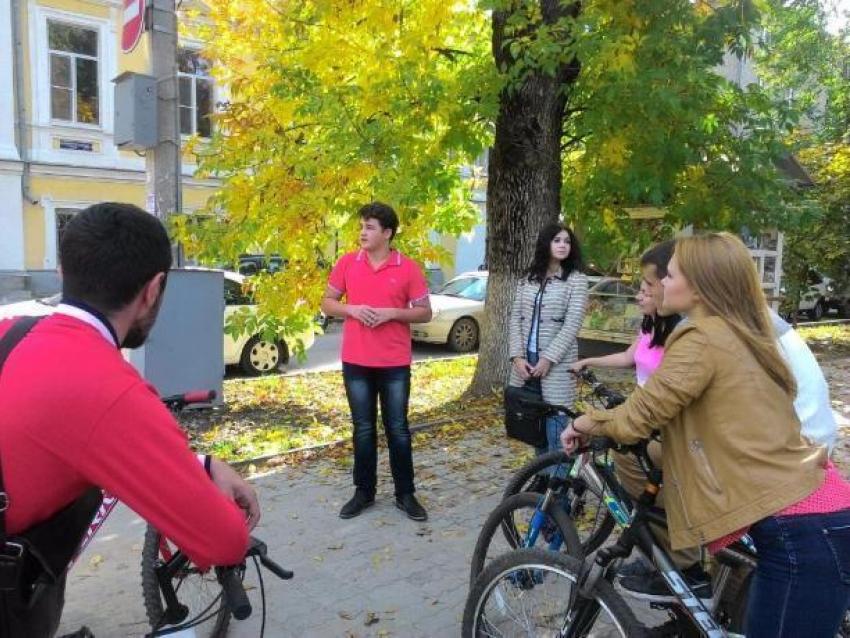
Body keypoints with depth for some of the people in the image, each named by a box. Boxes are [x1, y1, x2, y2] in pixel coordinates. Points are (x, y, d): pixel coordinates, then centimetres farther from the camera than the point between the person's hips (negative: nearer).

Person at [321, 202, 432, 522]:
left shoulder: (408, 268, -3)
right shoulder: (347, 263, 3)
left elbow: (425, 312, 0)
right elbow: (327, 303, 9)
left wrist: (391, 313, -16)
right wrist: (351, 309, -11)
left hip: (395, 364, -2)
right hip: (355, 362, 2)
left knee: (398, 429, 6)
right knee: (363, 429, 11)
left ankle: (405, 494, 19)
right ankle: (364, 492, 24)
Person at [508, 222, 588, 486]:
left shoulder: (576, 280, -3)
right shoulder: (528, 278, 10)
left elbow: (571, 325, -10)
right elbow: (515, 318, 6)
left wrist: (547, 359, -16)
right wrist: (517, 356, -6)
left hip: (556, 365, -4)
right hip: (526, 361, 4)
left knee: (555, 427, -3)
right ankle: (542, 476, 25)